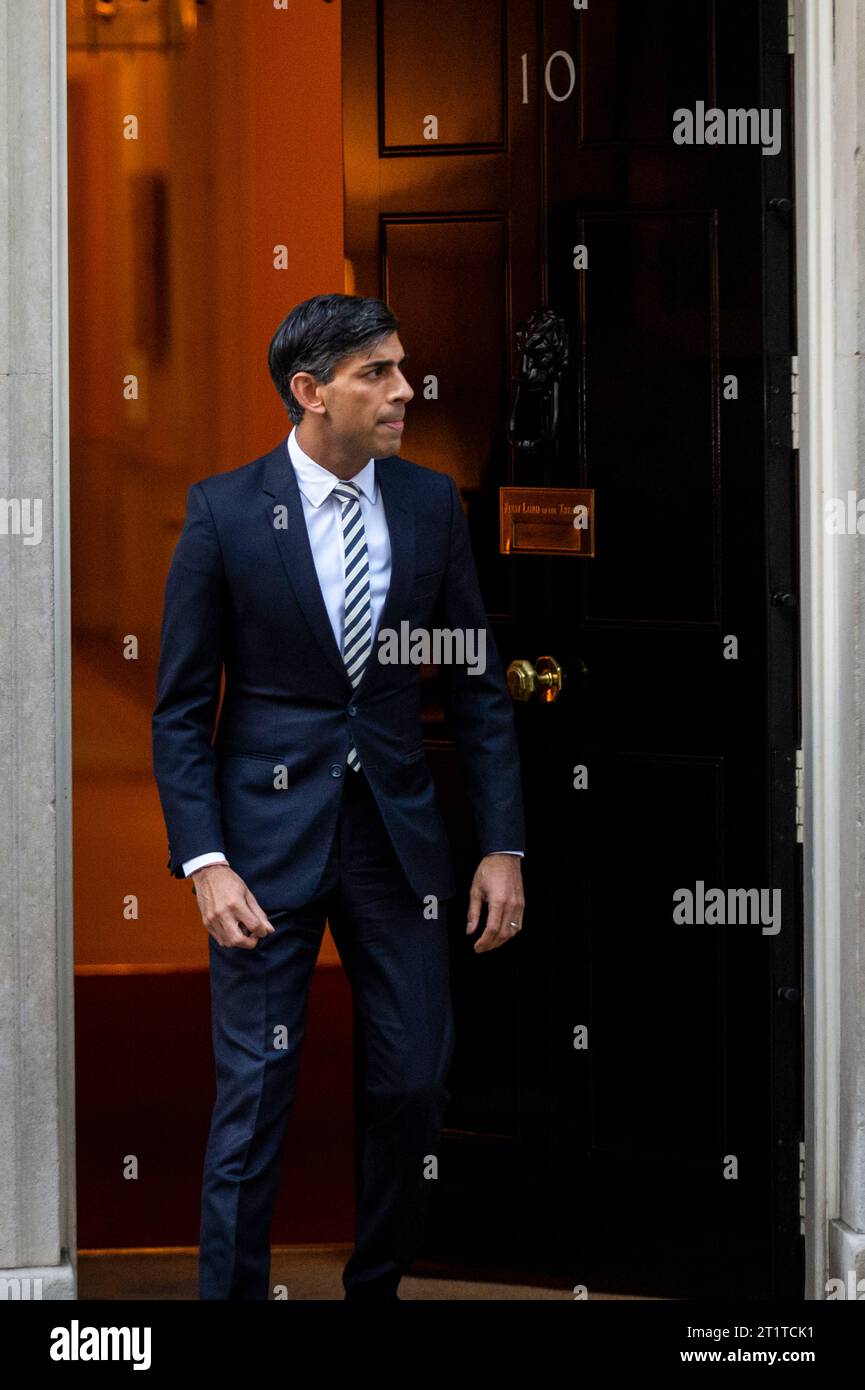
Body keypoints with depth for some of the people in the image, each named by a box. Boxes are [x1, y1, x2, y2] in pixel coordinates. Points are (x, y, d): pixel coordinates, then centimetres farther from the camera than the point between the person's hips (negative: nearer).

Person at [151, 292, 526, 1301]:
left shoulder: (430, 503, 3)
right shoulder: (224, 511, -7)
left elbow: (478, 685, 8)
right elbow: (181, 708, -4)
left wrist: (502, 846, 1)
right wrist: (204, 863, -14)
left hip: (398, 834, 3)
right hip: (269, 832, -3)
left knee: (415, 1085, 6)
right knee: (254, 1094, -2)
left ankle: (375, 1285, 23)